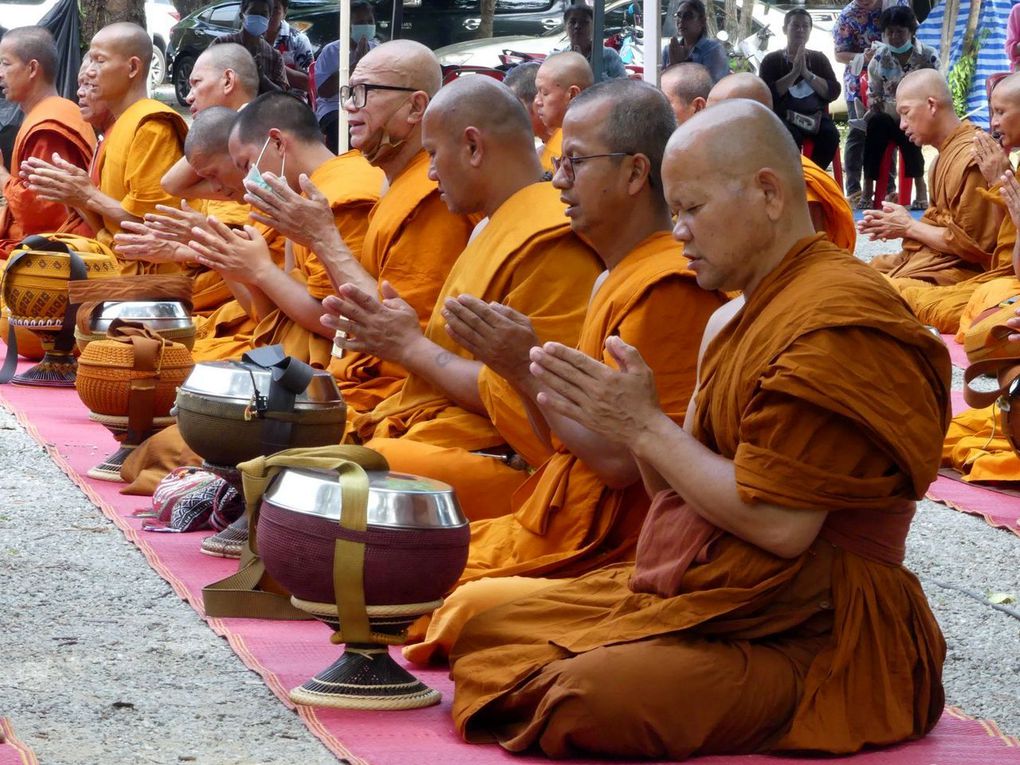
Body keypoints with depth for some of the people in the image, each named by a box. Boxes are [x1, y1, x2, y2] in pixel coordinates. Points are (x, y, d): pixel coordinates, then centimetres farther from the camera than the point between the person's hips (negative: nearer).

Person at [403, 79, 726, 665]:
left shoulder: (667, 288, -18)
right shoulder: (621, 280, 18)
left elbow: (622, 458, -23)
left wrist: (530, 368, -14)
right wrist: (516, 366, 8)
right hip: (551, 528, 11)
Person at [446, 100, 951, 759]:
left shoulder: (838, 321, -17)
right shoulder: (738, 320, 16)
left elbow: (780, 524, -23)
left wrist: (647, 427, -14)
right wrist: (628, 416, -3)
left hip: (807, 640, -10)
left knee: (593, 694, -31)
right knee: (483, 627, 2)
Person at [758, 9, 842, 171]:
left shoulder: (819, 59, 15)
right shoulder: (772, 60, 7)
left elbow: (833, 92, 2)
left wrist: (807, 73, -9)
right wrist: (794, 73, -13)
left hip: (815, 116, 3)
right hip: (784, 116, -3)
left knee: (830, 134, -30)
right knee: (790, 136, -36)